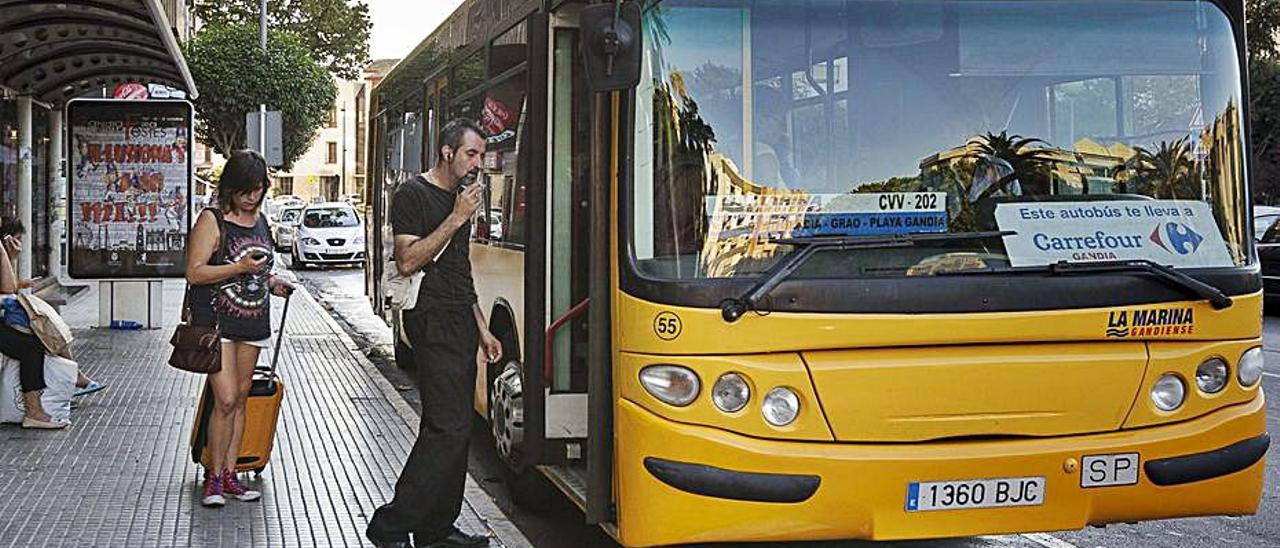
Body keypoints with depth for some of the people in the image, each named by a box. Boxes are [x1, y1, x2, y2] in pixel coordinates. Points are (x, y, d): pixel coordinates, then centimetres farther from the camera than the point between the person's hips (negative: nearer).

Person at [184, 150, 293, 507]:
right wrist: (240, 268, -23)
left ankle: (230, 474, 17)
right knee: (226, 400, -12)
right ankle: (214, 477, 0)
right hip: (217, 321, -7)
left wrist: (271, 281, 8)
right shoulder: (212, 220, -9)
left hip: (253, 323, 7)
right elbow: (194, 273, -14)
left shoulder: (260, 219, 12)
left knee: (240, 399, 10)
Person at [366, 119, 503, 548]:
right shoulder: (413, 195, -7)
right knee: (448, 427, -15)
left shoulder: (459, 199, 20)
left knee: (450, 427, 9)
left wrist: (482, 328, 21)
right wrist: (456, 218, -17)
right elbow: (408, 261, -18)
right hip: (432, 323, -9)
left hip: (461, 322, 9)